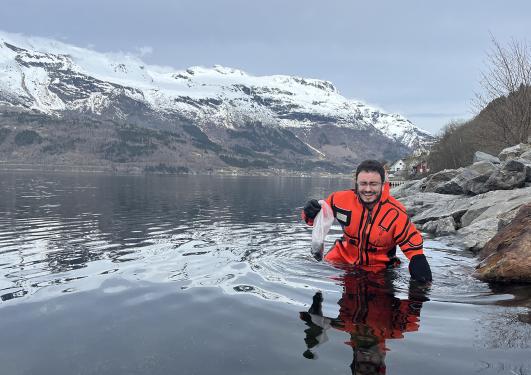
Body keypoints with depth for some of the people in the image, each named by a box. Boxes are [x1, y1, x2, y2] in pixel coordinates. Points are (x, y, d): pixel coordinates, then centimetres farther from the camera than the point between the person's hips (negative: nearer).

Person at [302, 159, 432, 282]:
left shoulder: (396, 213, -24)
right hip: (344, 256, 1)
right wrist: (311, 214, -28)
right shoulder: (343, 199, -21)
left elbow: (411, 240, -13)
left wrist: (418, 259, -32)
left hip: (378, 266, 0)